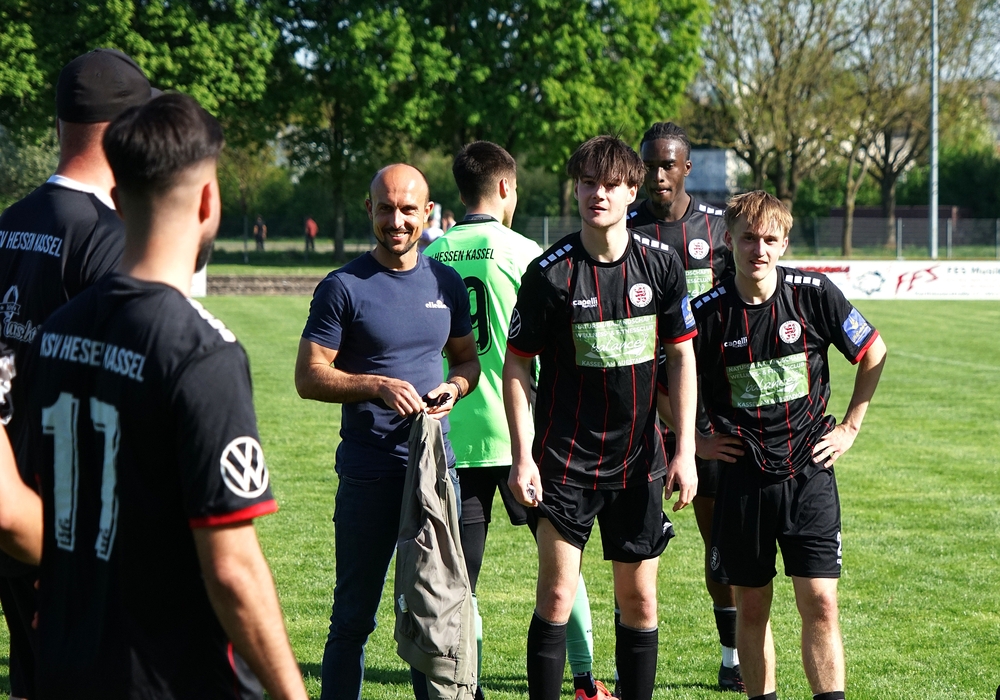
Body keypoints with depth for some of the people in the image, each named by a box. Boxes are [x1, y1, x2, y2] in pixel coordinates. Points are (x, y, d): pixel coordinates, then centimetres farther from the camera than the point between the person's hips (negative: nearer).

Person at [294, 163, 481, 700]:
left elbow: (467, 358, 21)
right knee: (354, 614, 1)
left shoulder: (446, 284, 10)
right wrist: (379, 385, -18)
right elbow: (309, 377, -6)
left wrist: (453, 387, -1)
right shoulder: (343, 288, -5)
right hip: (369, 471, -4)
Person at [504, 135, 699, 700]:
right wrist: (522, 456, -9)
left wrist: (685, 451, 0)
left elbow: (681, 356, 5)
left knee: (640, 599, 8)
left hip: (639, 461, 3)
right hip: (565, 461, -3)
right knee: (556, 598, -6)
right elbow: (517, 363, -2)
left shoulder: (661, 262, -1)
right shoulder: (551, 272, -9)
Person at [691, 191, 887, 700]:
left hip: (808, 471, -1)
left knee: (820, 602, -7)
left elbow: (874, 354, 8)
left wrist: (850, 427, 7)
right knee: (751, 607, 7)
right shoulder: (707, 312, -7)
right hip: (742, 478, 1)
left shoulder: (814, 294, -6)